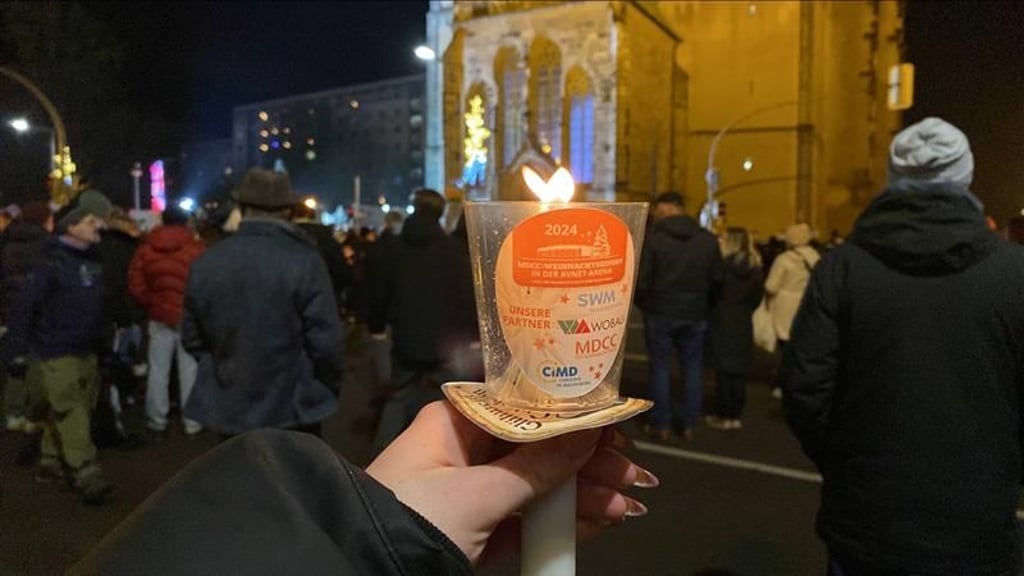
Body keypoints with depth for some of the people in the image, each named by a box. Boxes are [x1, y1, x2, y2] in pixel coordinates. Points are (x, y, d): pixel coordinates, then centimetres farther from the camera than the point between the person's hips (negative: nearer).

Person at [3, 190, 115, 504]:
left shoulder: (93, 257, 7)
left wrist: (104, 341, 18)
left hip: (86, 351, 8)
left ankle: (52, 463, 29)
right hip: (55, 353, -7)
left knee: (71, 412, 14)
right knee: (70, 413, -5)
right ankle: (87, 473, -3)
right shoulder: (53, 259, -16)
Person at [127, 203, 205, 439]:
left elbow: (135, 285, 2)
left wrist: (151, 305, 16)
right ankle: (191, 421, 9)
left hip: (159, 317, 3)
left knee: (158, 370, 9)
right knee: (189, 370, 4)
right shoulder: (196, 248, -9)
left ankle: (157, 422, 16)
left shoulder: (145, 248, 3)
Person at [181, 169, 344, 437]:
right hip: (293, 409, -4)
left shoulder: (205, 263, -1)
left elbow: (192, 337, 6)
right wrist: (328, 390, 3)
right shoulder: (304, 262, -15)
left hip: (227, 409, 4)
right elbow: (325, 341, -14)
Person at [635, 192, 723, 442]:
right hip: (695, 314, 3)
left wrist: (643, 303, 6)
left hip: (660, 312, -3)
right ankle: (689, 424, 17)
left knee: (659, 367, 7)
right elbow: (717, 278, 4)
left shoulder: (653, 237, -11)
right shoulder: (708, 239, 2)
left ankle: (661, 425, 11)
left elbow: (641, 279, -12)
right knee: (692, 368, 12)